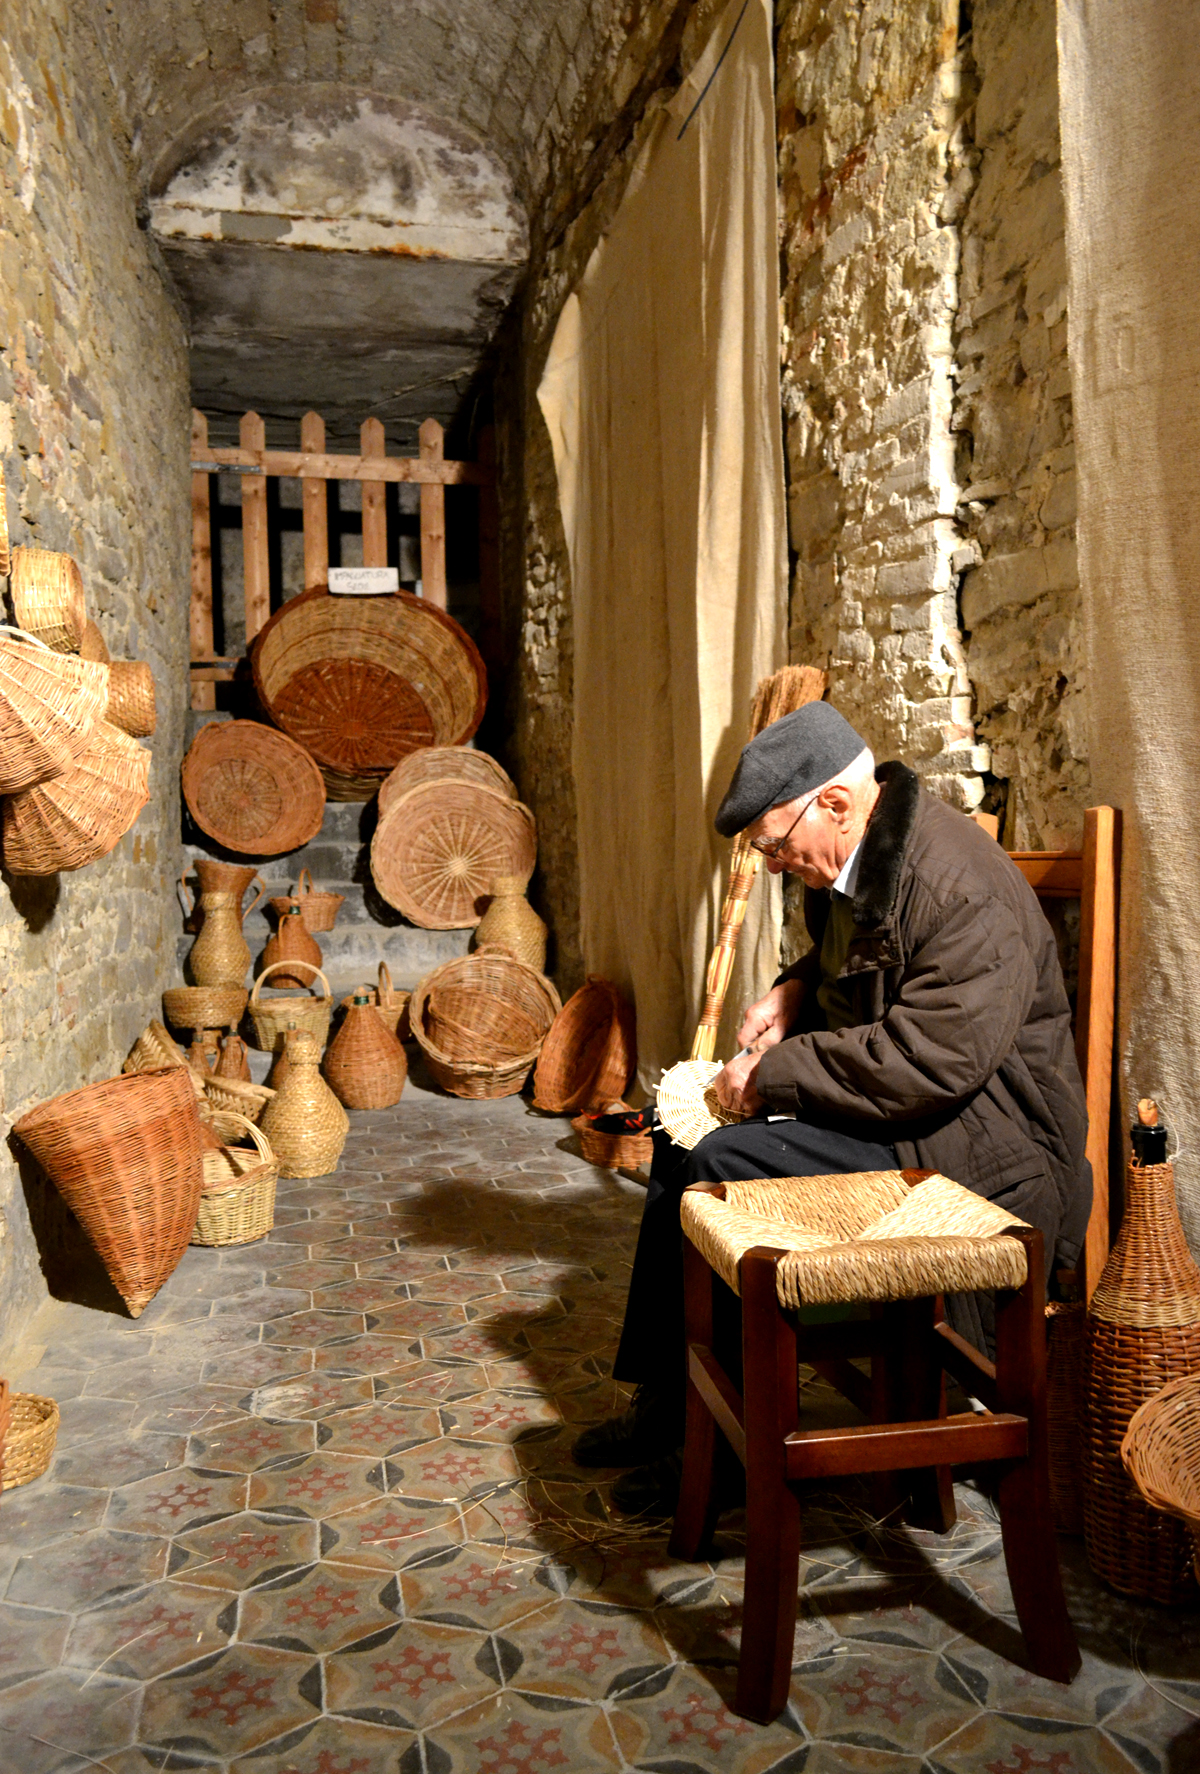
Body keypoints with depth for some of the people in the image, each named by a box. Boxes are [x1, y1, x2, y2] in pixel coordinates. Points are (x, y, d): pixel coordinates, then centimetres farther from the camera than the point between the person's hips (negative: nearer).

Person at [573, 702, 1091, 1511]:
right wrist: (795, 993, 4)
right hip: (883, 1100, 11)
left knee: (722, 1164, -22)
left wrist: (777, 1075, -23)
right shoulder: (854, 861, 6)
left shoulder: (962, 892, -26)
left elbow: (929, 1060, -31)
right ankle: (663, 1398, 13)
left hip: (978, 1141, -11)